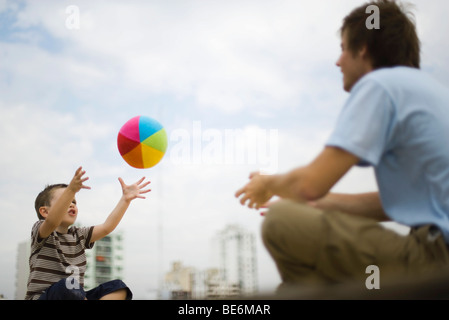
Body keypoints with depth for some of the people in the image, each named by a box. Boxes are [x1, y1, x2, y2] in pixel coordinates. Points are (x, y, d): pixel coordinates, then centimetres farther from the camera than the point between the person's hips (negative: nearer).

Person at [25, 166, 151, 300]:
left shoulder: (79, 235, 18)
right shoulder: (40, 230, -1)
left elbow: (107, 227, 5)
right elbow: (52, 222, -26)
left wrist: (126, 199, -4)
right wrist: (70, 190, -40)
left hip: (75, 296, 6)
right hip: (42, 296, -6)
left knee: (117, 288, -14)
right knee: (68, 285, -39)